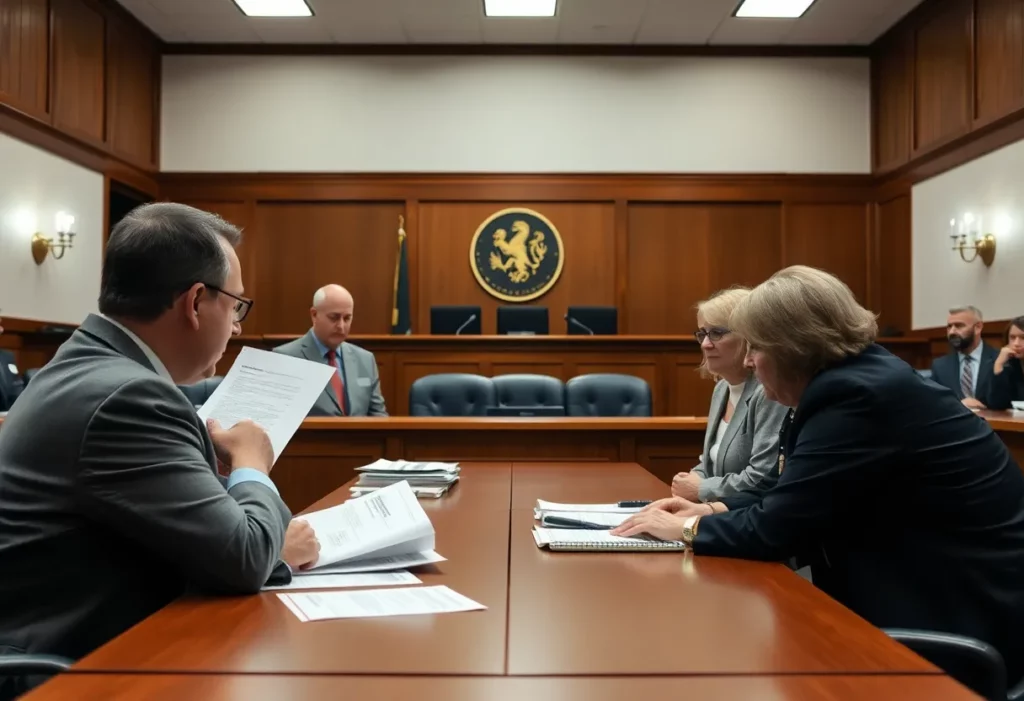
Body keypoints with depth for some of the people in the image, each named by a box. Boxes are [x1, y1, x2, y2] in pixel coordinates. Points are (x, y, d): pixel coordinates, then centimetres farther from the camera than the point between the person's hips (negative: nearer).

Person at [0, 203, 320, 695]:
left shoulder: (90, 366, 5)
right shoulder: (125, 396, -24)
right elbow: (243, 558, -21)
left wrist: (269, 541, -5)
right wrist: (252, 465, -5)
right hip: (65, 667, -8)